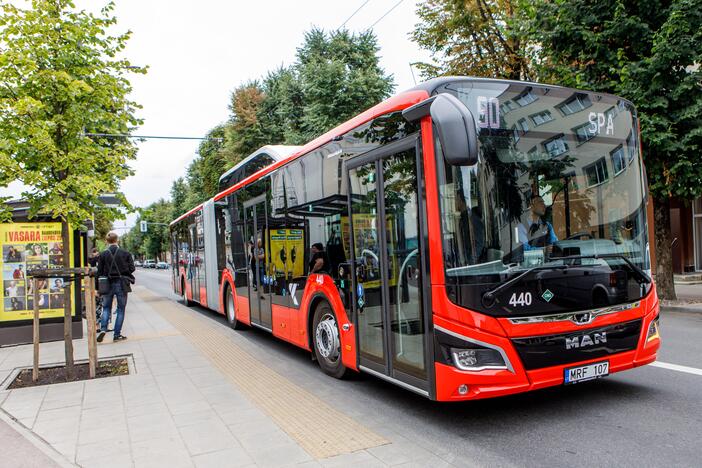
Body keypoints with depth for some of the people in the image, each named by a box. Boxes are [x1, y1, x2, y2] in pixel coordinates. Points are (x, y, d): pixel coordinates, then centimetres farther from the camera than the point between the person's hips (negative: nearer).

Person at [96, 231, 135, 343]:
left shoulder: (103, 255, -3)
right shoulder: (125, 253, -6)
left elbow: (100, 272, -2)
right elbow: (132, 268, -5)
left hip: (107, 284, 1)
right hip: (121, 284, -1)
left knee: (106, 308, 16)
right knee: (121, 309, 8)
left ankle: (103, 329, -4)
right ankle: (117, 334, 8)